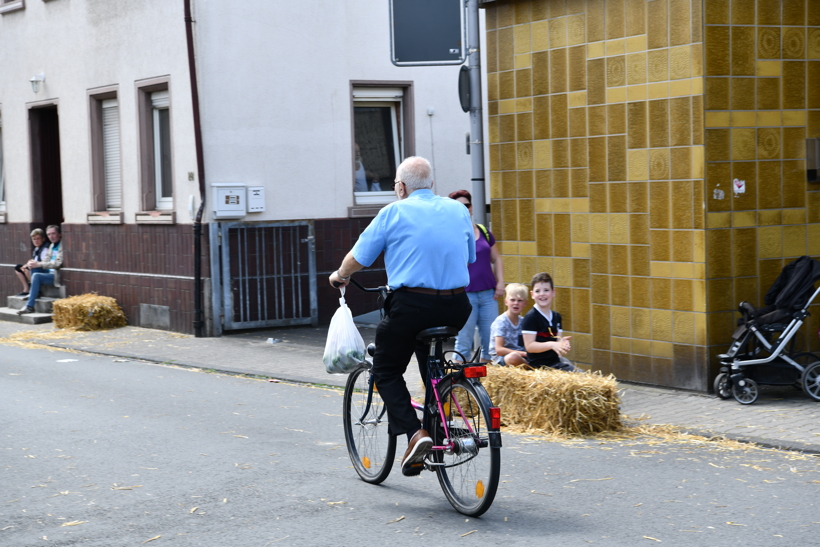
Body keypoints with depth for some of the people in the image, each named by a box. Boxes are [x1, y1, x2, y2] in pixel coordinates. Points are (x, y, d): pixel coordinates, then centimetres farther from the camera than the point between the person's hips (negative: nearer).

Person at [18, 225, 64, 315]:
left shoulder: (62, 246, -9)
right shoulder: (52, 246, 19)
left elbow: (58, 263, -19)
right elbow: (45, 261, 16)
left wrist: (39, 264, -21)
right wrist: (33, 263, -6)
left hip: (58, 275, -10)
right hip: (50, 273, 10)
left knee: (36, 276, -26)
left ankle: (30, 307, -26)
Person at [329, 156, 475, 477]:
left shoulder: (394, 213, 0)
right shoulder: (459, 211, 13)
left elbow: (358, 259, 4)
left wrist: (340, 276, 25)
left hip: (411, 305, -5)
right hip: (456, 309, 5)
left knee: (386, 372, 11)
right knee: (430, 362, 31)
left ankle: (414, 432, -9)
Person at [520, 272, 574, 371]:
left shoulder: (556, 316, 13)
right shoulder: (530, 318, -11)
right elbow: (529, 346, -15)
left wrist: (562, 343, -6)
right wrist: (551, 345, -27)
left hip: (556, 360, 8)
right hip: (539, 365, -8)